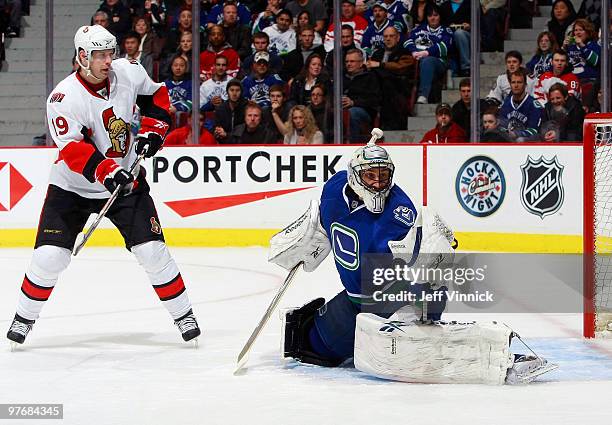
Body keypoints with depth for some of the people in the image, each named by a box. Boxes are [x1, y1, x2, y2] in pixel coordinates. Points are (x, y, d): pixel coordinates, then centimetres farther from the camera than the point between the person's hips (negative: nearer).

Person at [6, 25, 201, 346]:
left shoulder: (128, 73, -8)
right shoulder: (64, 97, -21)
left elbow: (156, 94, 13)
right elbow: (72, 149, -31)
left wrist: (153, 129, -2)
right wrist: (106, 172, -43)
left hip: (126, 180, 3)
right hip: (72, 187, -2)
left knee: (152, 250, -6)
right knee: (50, 256, -8)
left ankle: (183, 315, 8)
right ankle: (24, 318, 13)